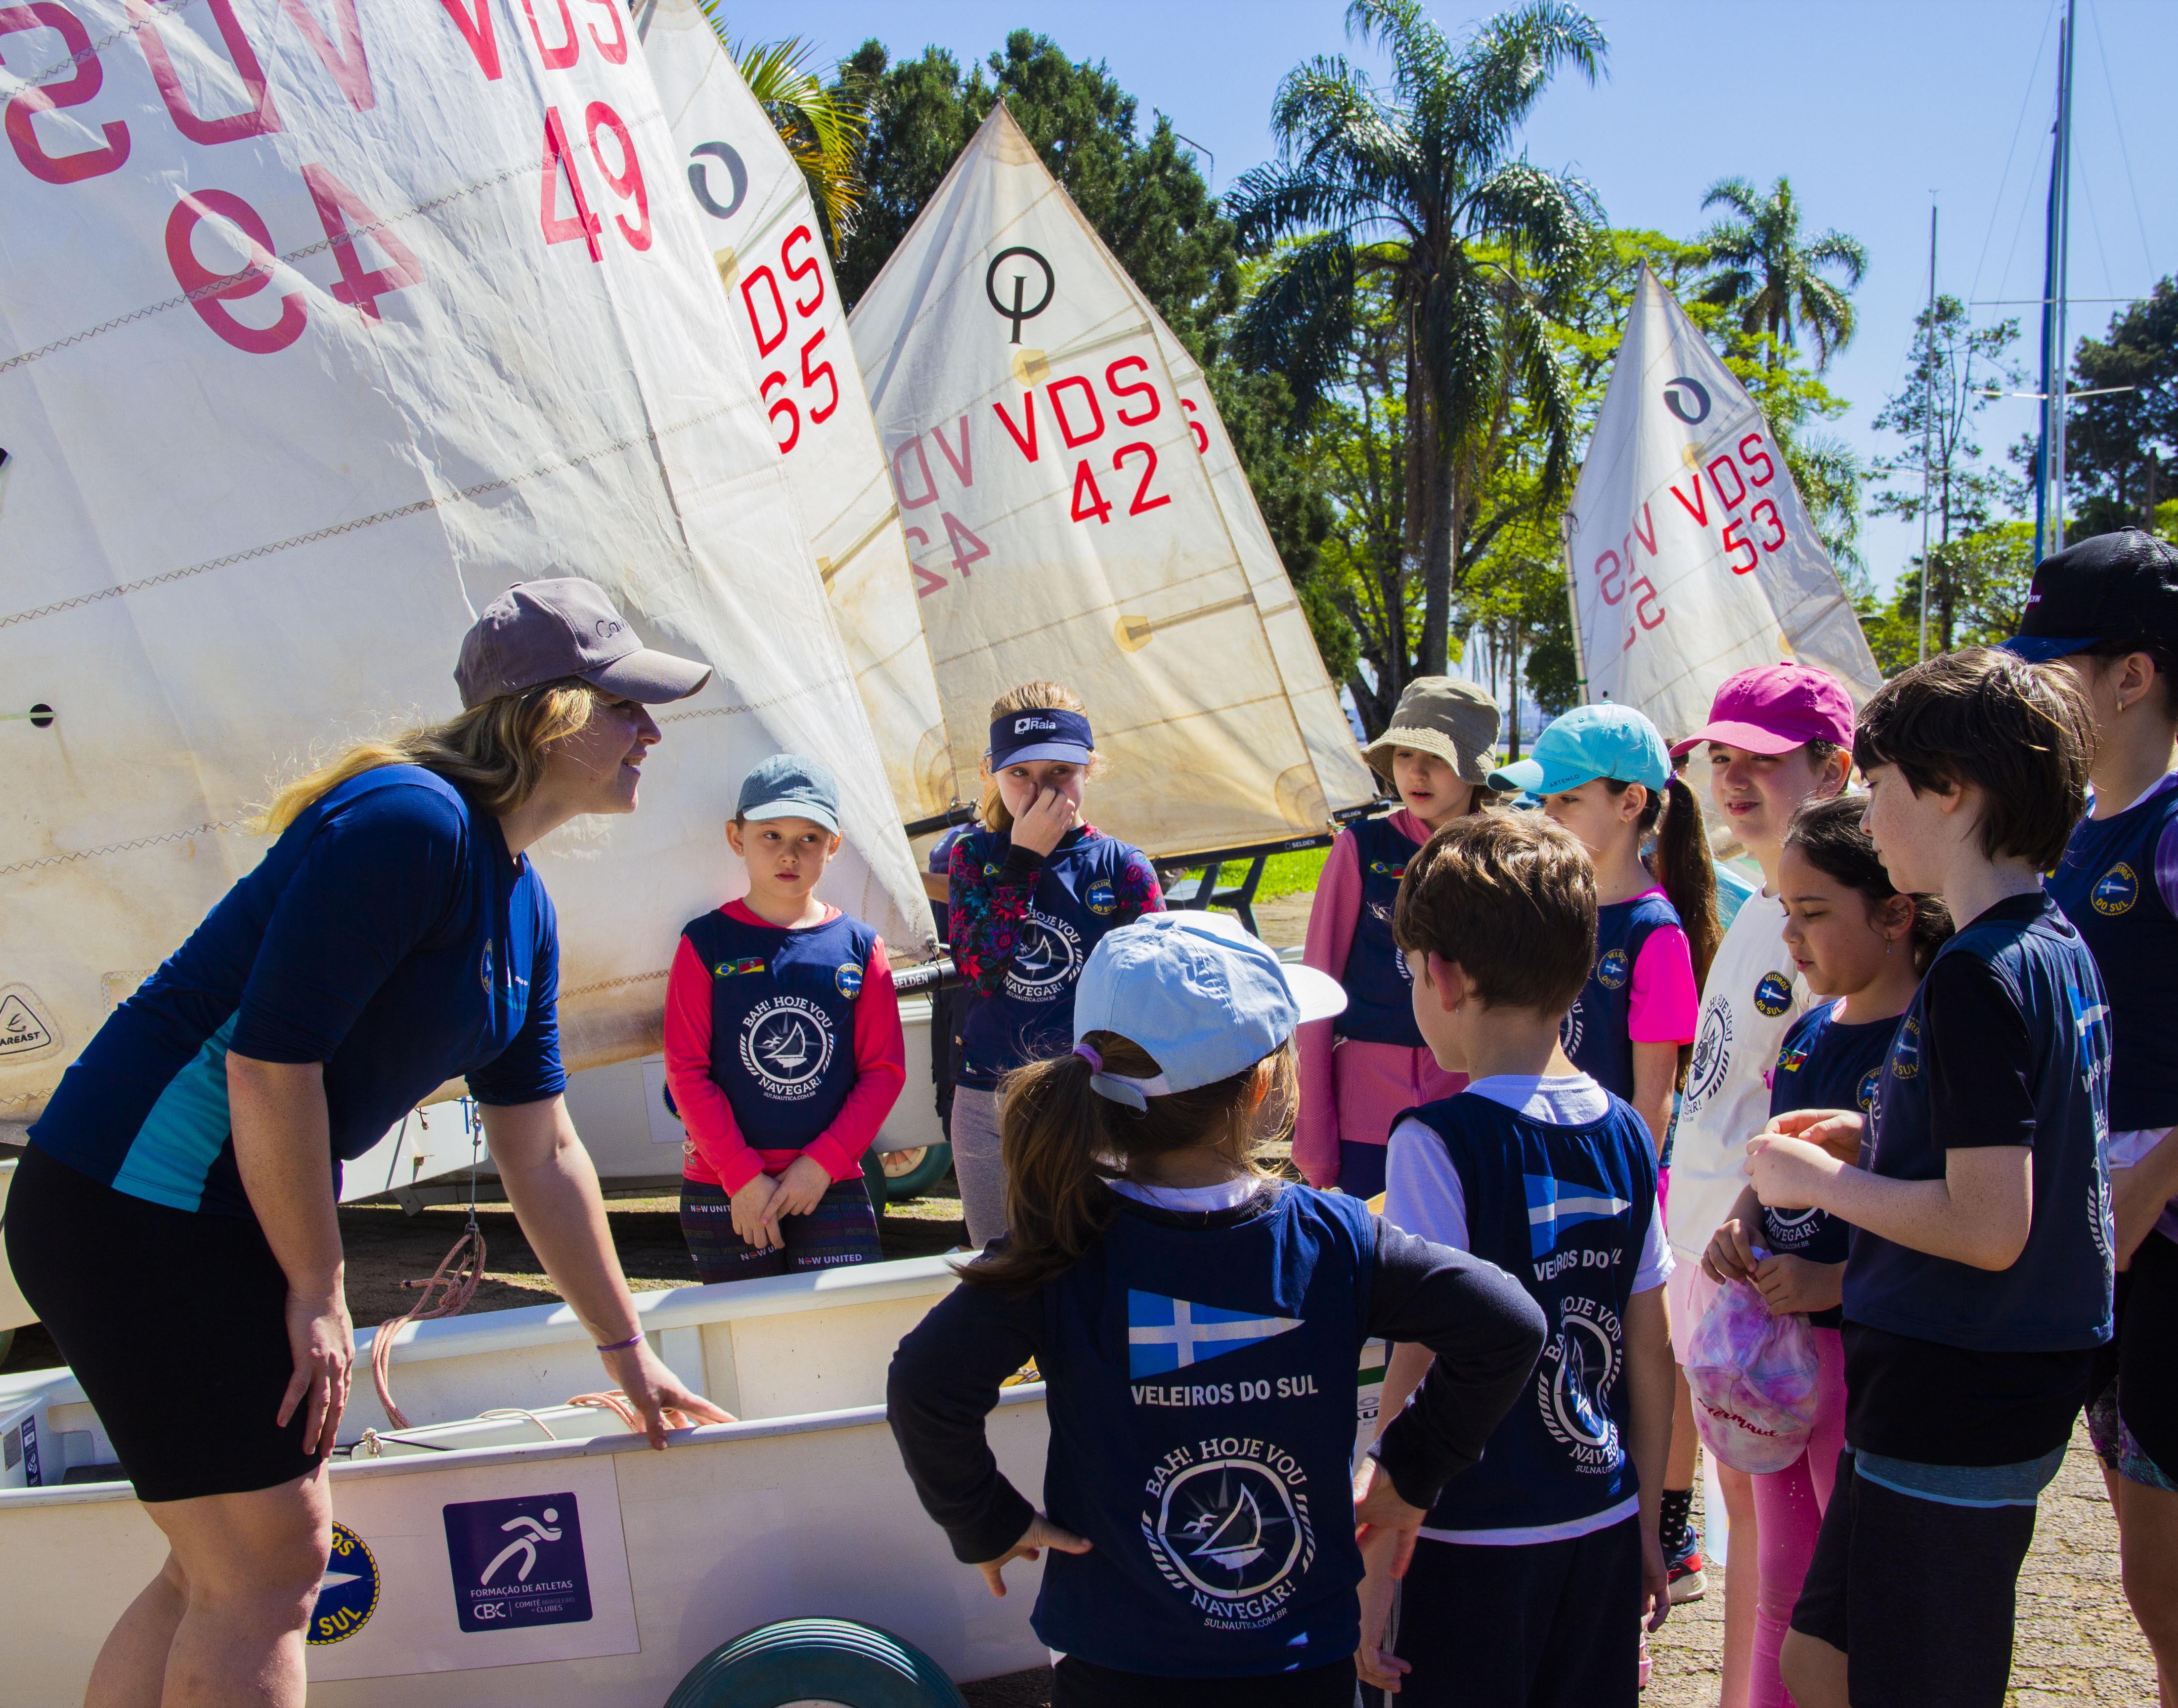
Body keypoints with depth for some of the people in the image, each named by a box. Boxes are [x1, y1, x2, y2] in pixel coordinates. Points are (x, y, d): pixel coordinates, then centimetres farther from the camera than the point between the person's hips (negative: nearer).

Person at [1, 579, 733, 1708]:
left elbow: (540, 1155, 16)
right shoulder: (408, 820, -19)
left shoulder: (522, 909, 11)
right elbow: (270, 1063, -24)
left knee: (223, 1570, 16)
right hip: (140, 1202, -10)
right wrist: (318, 1290, -14)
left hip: (222, 1225, 10)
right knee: (273, 1561, -5)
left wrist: (625, 1351, 20)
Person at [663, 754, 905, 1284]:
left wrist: (822, 1164, -8)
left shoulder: (859, 947, 5)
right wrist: (743, 1176, -9)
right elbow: (687, 1071, -3)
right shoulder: (707, 943, 0)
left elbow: (885, 1070, 2)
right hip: (723, 1194, -1)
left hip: (833, 1188, 1)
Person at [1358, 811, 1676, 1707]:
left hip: (1478, 1540, -5)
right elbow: (1651, 1353, 7)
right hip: (1604, 1528, 5)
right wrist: (1645, 1522, 18)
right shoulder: (1624, 1135, 0)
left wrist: (1373, 1569, -11)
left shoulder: (1439, 1142, -17)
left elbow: (1419, 1370, -17)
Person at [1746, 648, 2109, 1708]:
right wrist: (1877, 1142, 11)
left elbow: (1989, 1227, -26)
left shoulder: (1977, 976, -21)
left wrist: (1820, 1181, -13)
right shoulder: (2060, 949, 9)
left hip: (1950, 1410, -10)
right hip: (2020, 1387, 10)